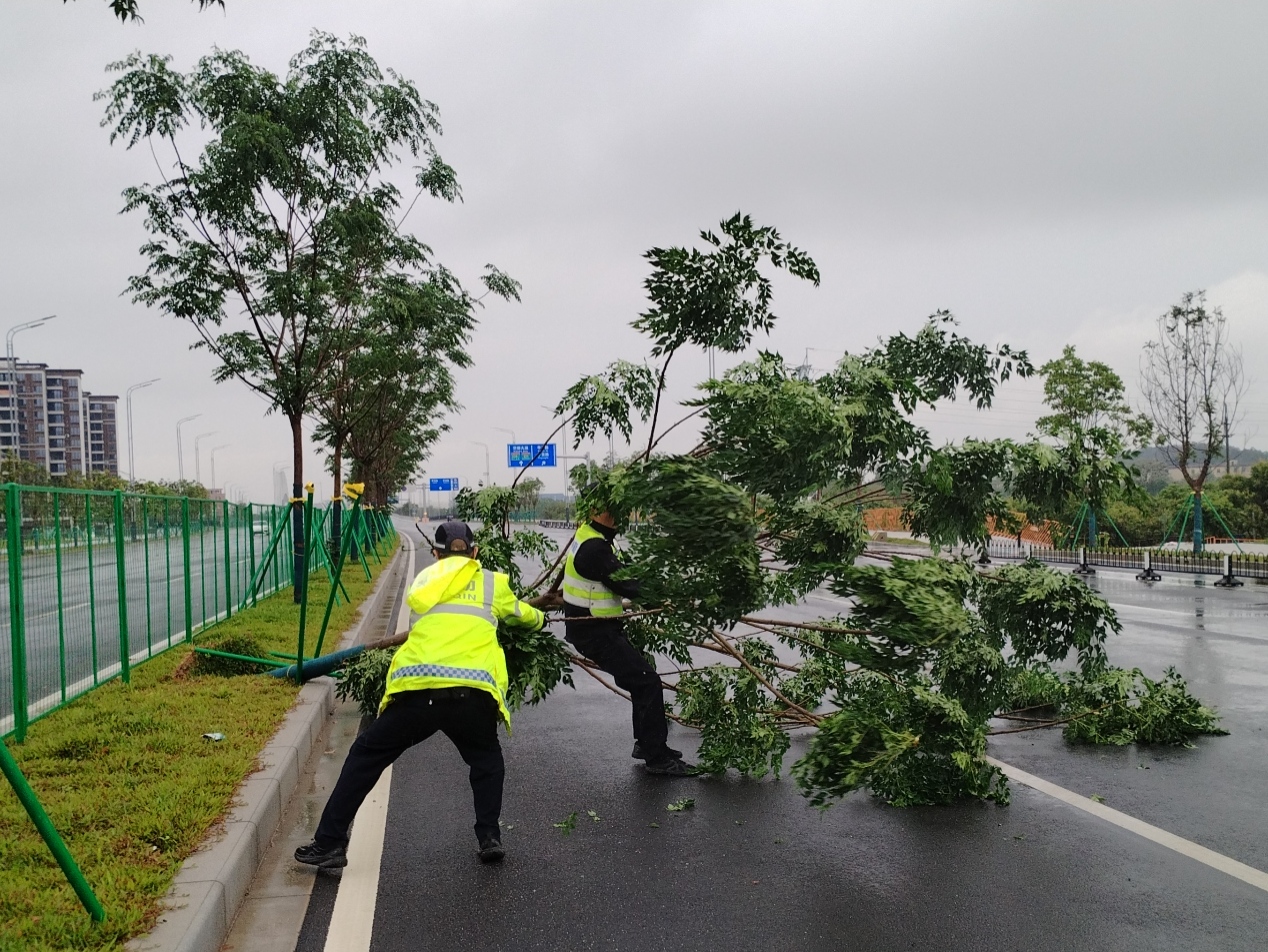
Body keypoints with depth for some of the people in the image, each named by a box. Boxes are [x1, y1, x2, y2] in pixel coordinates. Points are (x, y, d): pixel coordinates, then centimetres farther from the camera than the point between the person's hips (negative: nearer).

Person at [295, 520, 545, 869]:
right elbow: (522, 615, 38)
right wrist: (540, 618, 62)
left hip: (417, 690, 0)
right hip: (473, 693, 0)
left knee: (365, 756, 19)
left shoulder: (426, 580, 24)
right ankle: (489, 837, 18)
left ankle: (329, 843, 18)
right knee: (486, 761, 28)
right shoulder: (493, 583, 21)